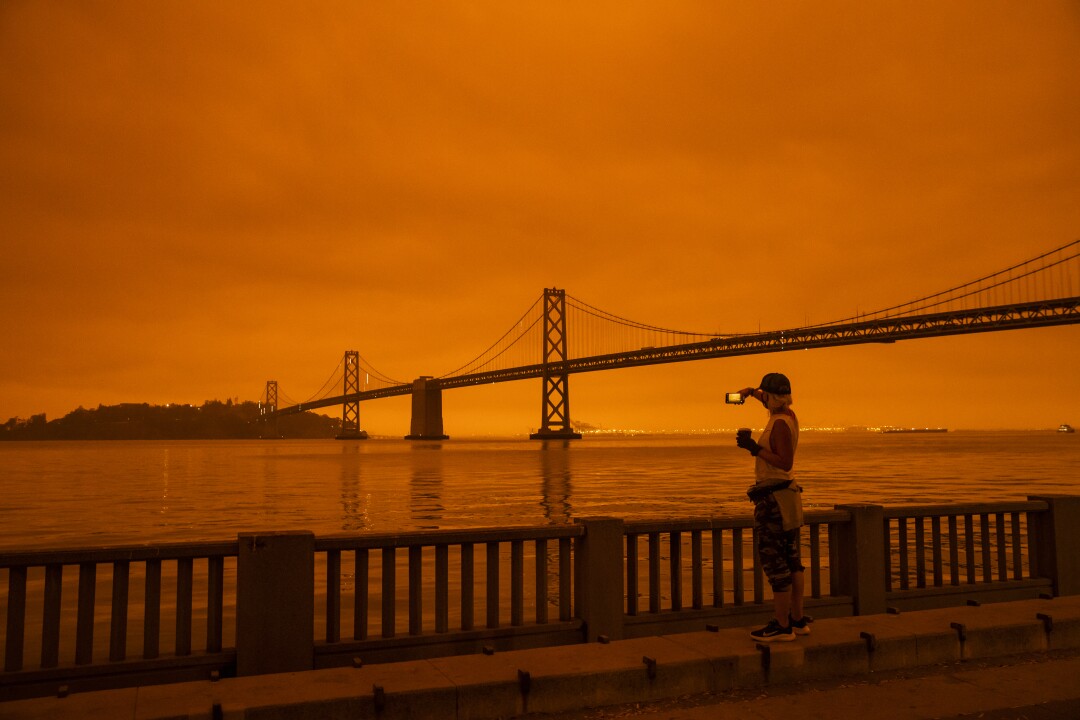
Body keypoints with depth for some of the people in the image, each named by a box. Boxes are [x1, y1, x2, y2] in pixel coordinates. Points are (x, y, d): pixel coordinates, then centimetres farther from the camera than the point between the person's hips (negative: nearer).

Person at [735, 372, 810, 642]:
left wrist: (755, 449, -23)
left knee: (774, 561, -6)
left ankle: (781, 625, -3)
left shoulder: (780, 424, -17)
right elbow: (774, 405, 35)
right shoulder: (789, 415, 10)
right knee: (791, 561, 12)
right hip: (786, 495, 10)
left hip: (773, 498, -10)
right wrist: (751, 392, 27)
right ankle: (797, 620, 19)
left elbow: (785, 463, -23)